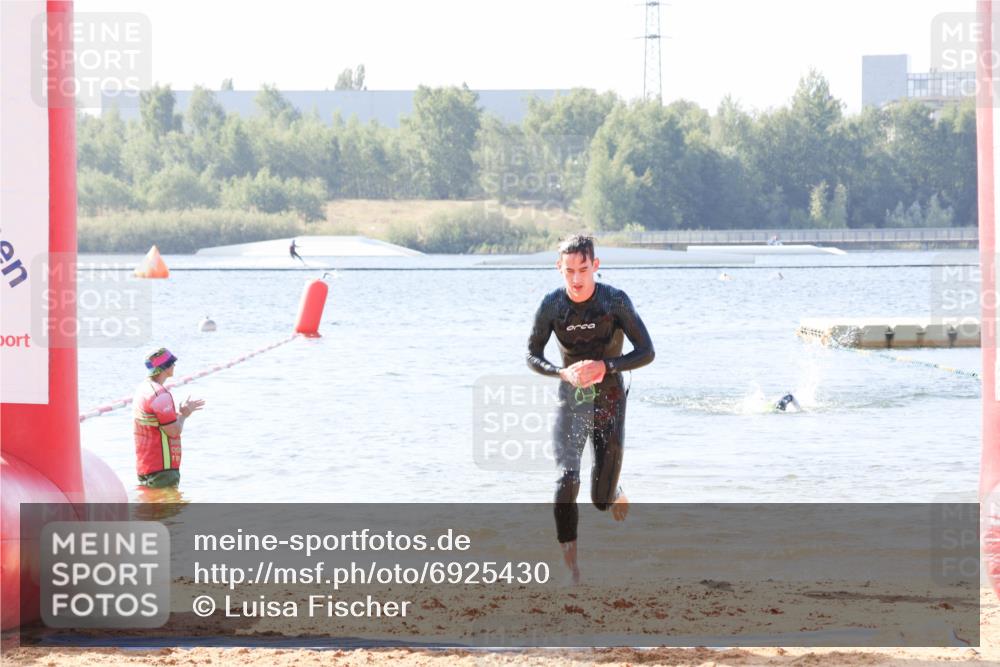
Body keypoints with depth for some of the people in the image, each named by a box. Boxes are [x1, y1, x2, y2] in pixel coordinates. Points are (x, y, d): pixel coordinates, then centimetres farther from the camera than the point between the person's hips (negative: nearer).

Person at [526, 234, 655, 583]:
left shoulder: (615, 301, -13)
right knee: (566, 480, -20)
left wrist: (604, 366, -25)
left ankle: (615, 492, 43)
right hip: (571, 399, 1)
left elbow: (646, 352, -10)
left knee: (602, 500, 3)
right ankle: (571, 568, -14)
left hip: (609, 400, -1)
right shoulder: (552, 305, -8)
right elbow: (533, 356, 1)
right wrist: (564, 372, -19)